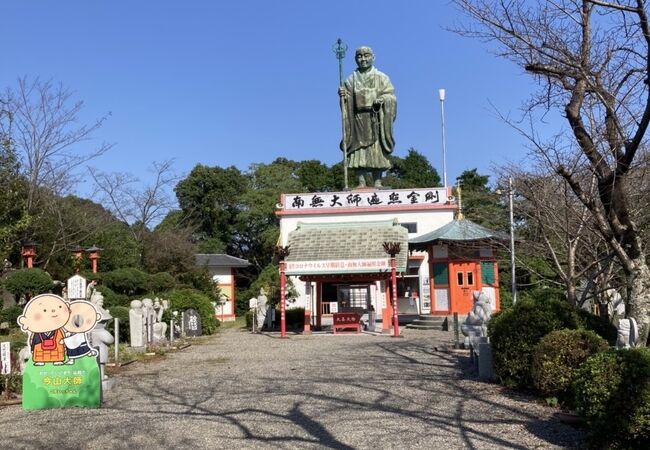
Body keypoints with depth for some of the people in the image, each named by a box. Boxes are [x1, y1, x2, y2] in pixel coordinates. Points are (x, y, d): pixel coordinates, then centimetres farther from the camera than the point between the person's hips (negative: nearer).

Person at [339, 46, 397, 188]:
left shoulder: (381, 78, 11)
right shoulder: (351, 79, 15)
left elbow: (391, 96, 4)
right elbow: (347, 101, 11)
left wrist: (381, 99, -16)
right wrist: (343, 96, -11)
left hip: (375, 119, -1)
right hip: (357, 119, 1)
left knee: (377, 151, -7)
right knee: (358, 149, -7)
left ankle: (377, 182, -5)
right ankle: (361, 182, -7)